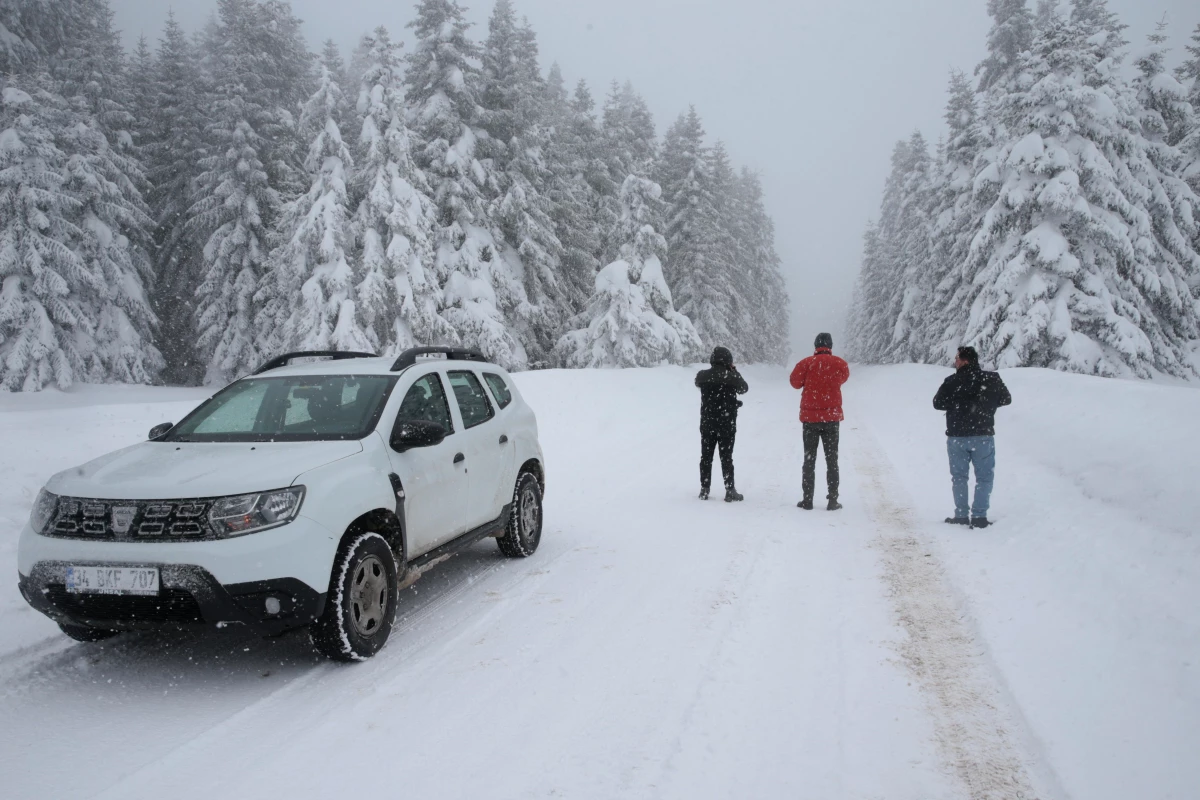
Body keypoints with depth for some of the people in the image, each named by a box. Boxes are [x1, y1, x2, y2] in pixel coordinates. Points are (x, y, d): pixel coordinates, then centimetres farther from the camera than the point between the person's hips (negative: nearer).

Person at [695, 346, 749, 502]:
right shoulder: (731, 377, -14)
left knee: (706, 457, 11)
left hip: (707, 423, 3)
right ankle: (730, 491, 5)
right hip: (727, 423, -3)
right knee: (726, 458, 3)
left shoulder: (702, 376, -4)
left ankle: (704, 490, 13)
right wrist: (734, 371, 10)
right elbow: (744, 388, 3)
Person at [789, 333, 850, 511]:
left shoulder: (807, 363, -8)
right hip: (832, 417, 1)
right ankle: (833, 500, 4)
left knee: (809, 459, 7)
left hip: (810, 417, -1)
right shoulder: (839, 364, -2)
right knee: (832, 460, 7)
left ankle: (807, 500, 5)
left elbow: (795, 382, -1)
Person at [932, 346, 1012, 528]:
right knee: (984, 477, 8)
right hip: (983, 436, 0)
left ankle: (961, 515, 11)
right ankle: (979, 516, 1)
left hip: (956, 436, 0)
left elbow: (937, 403, -1)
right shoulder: (992, 379, -3)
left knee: (959, 476, 12)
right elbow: (1006, 399, 8)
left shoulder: (951, 382, -8)